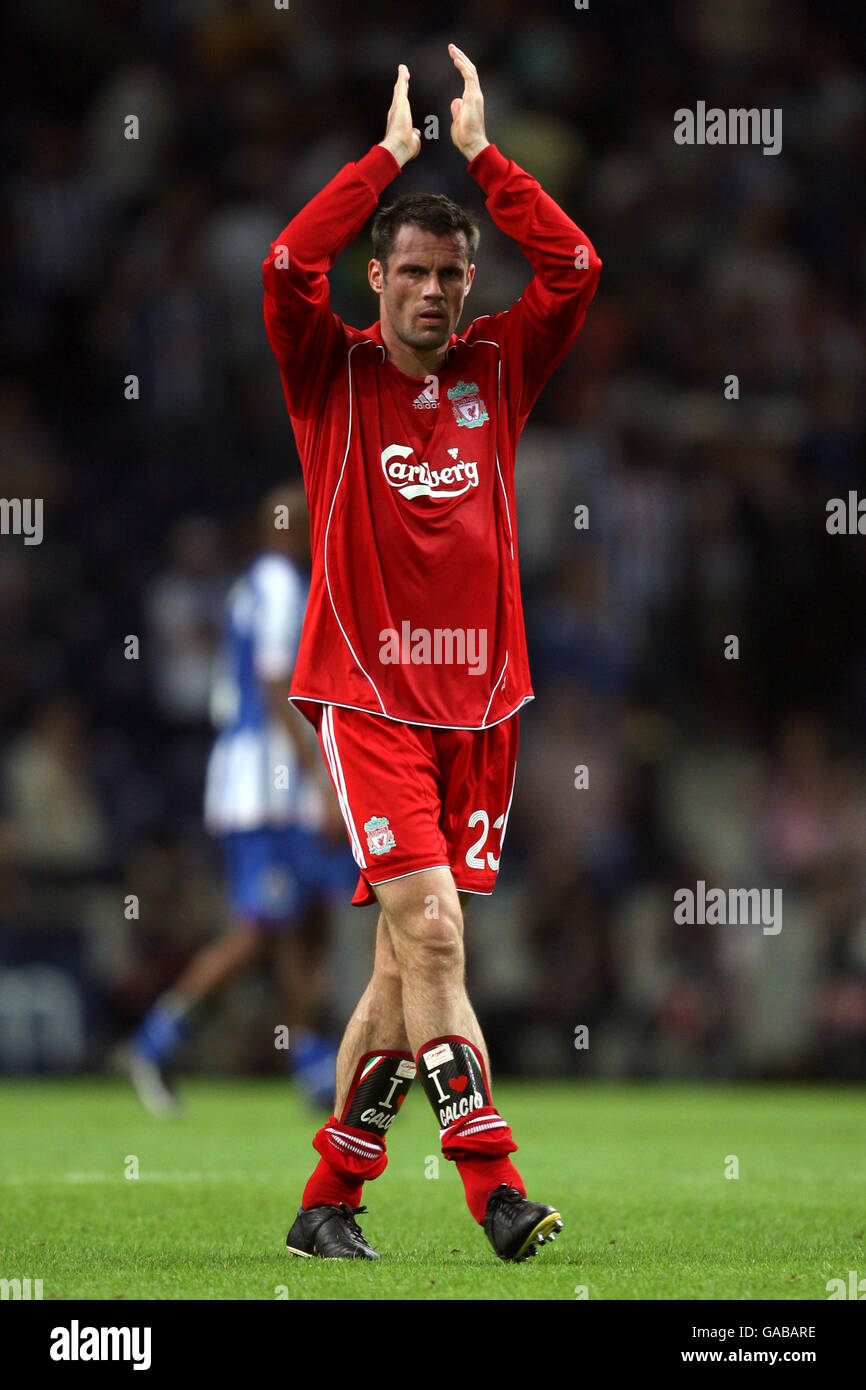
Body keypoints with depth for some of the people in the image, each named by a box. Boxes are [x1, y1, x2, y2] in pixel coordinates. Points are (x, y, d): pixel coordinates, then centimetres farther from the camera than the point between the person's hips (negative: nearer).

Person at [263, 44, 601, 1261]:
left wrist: (481, 154, -1)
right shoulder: (334, 376, 0)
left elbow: (576, 272, 0)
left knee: (408, 955, 5)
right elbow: (287, 269, -16)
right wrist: (390, 154, -10)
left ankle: (329, 1198, 13)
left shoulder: (496, 374, 9)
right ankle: (494, 1184, -18)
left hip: (478, 696, 4)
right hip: (367, 693, -4)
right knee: (429, 929, -15)